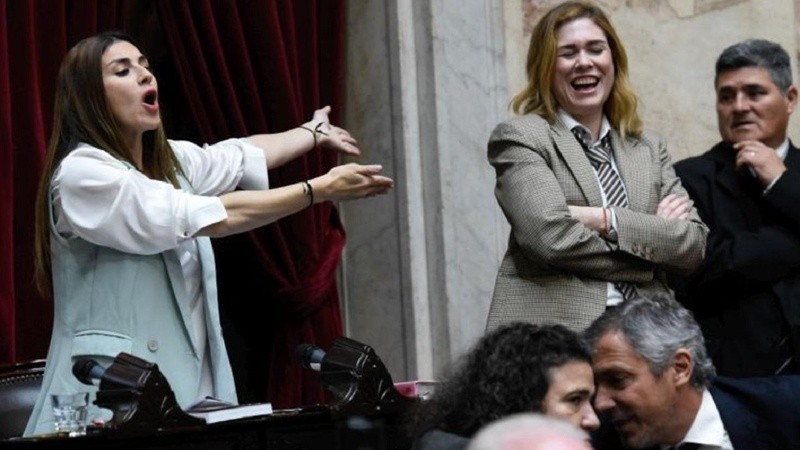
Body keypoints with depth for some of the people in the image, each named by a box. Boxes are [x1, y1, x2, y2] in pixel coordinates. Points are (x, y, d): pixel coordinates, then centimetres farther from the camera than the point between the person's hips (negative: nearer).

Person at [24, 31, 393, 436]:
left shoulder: (169, 160, 11)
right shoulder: (81, 174, -14)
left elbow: (242, 155, 32)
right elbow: (212, 217, -17)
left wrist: (314, 133, 48)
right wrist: (321, 189, -13)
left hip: (190, 385, 7)